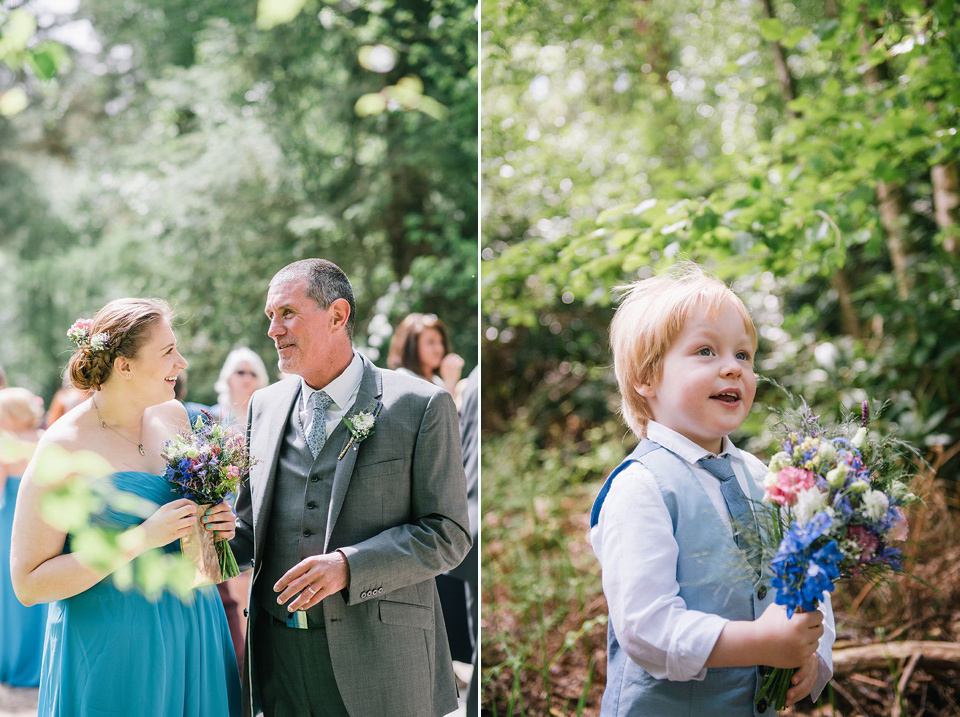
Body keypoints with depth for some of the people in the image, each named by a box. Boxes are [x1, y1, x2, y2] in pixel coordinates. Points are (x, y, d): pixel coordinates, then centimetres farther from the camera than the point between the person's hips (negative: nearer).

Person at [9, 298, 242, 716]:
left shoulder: (173, 416, 2)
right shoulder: (63, 447, -17)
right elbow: (29, 584, -18)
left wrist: (215, 523, -3)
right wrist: (142, 539, -24)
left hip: (191, 630, 6)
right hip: (111, 646, -6)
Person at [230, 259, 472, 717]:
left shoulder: (421, 407, -6)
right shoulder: (264, 406, 11)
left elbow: (448, 534, -8)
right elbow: (252, 523, 17)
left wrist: (349, 565, -20)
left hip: (375, 657, -4)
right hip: (278, 651, 5)